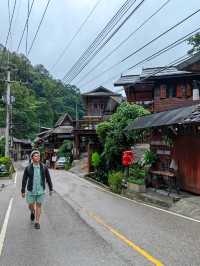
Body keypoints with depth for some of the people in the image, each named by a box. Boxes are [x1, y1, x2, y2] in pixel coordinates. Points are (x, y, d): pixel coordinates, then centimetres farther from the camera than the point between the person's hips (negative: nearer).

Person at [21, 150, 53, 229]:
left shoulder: (44, 167, -10)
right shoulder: (28, 168, -12)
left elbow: (48, 178, 0)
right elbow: (24, 180, -4)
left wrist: (51, 189, 4)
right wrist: (23, 191, -2)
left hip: (41, 190, 0)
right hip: (31, 190, 0)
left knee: (38, 206, 7)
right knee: (31, 206, 11)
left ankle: (37, 222, 22)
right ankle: (33, 212, 47)